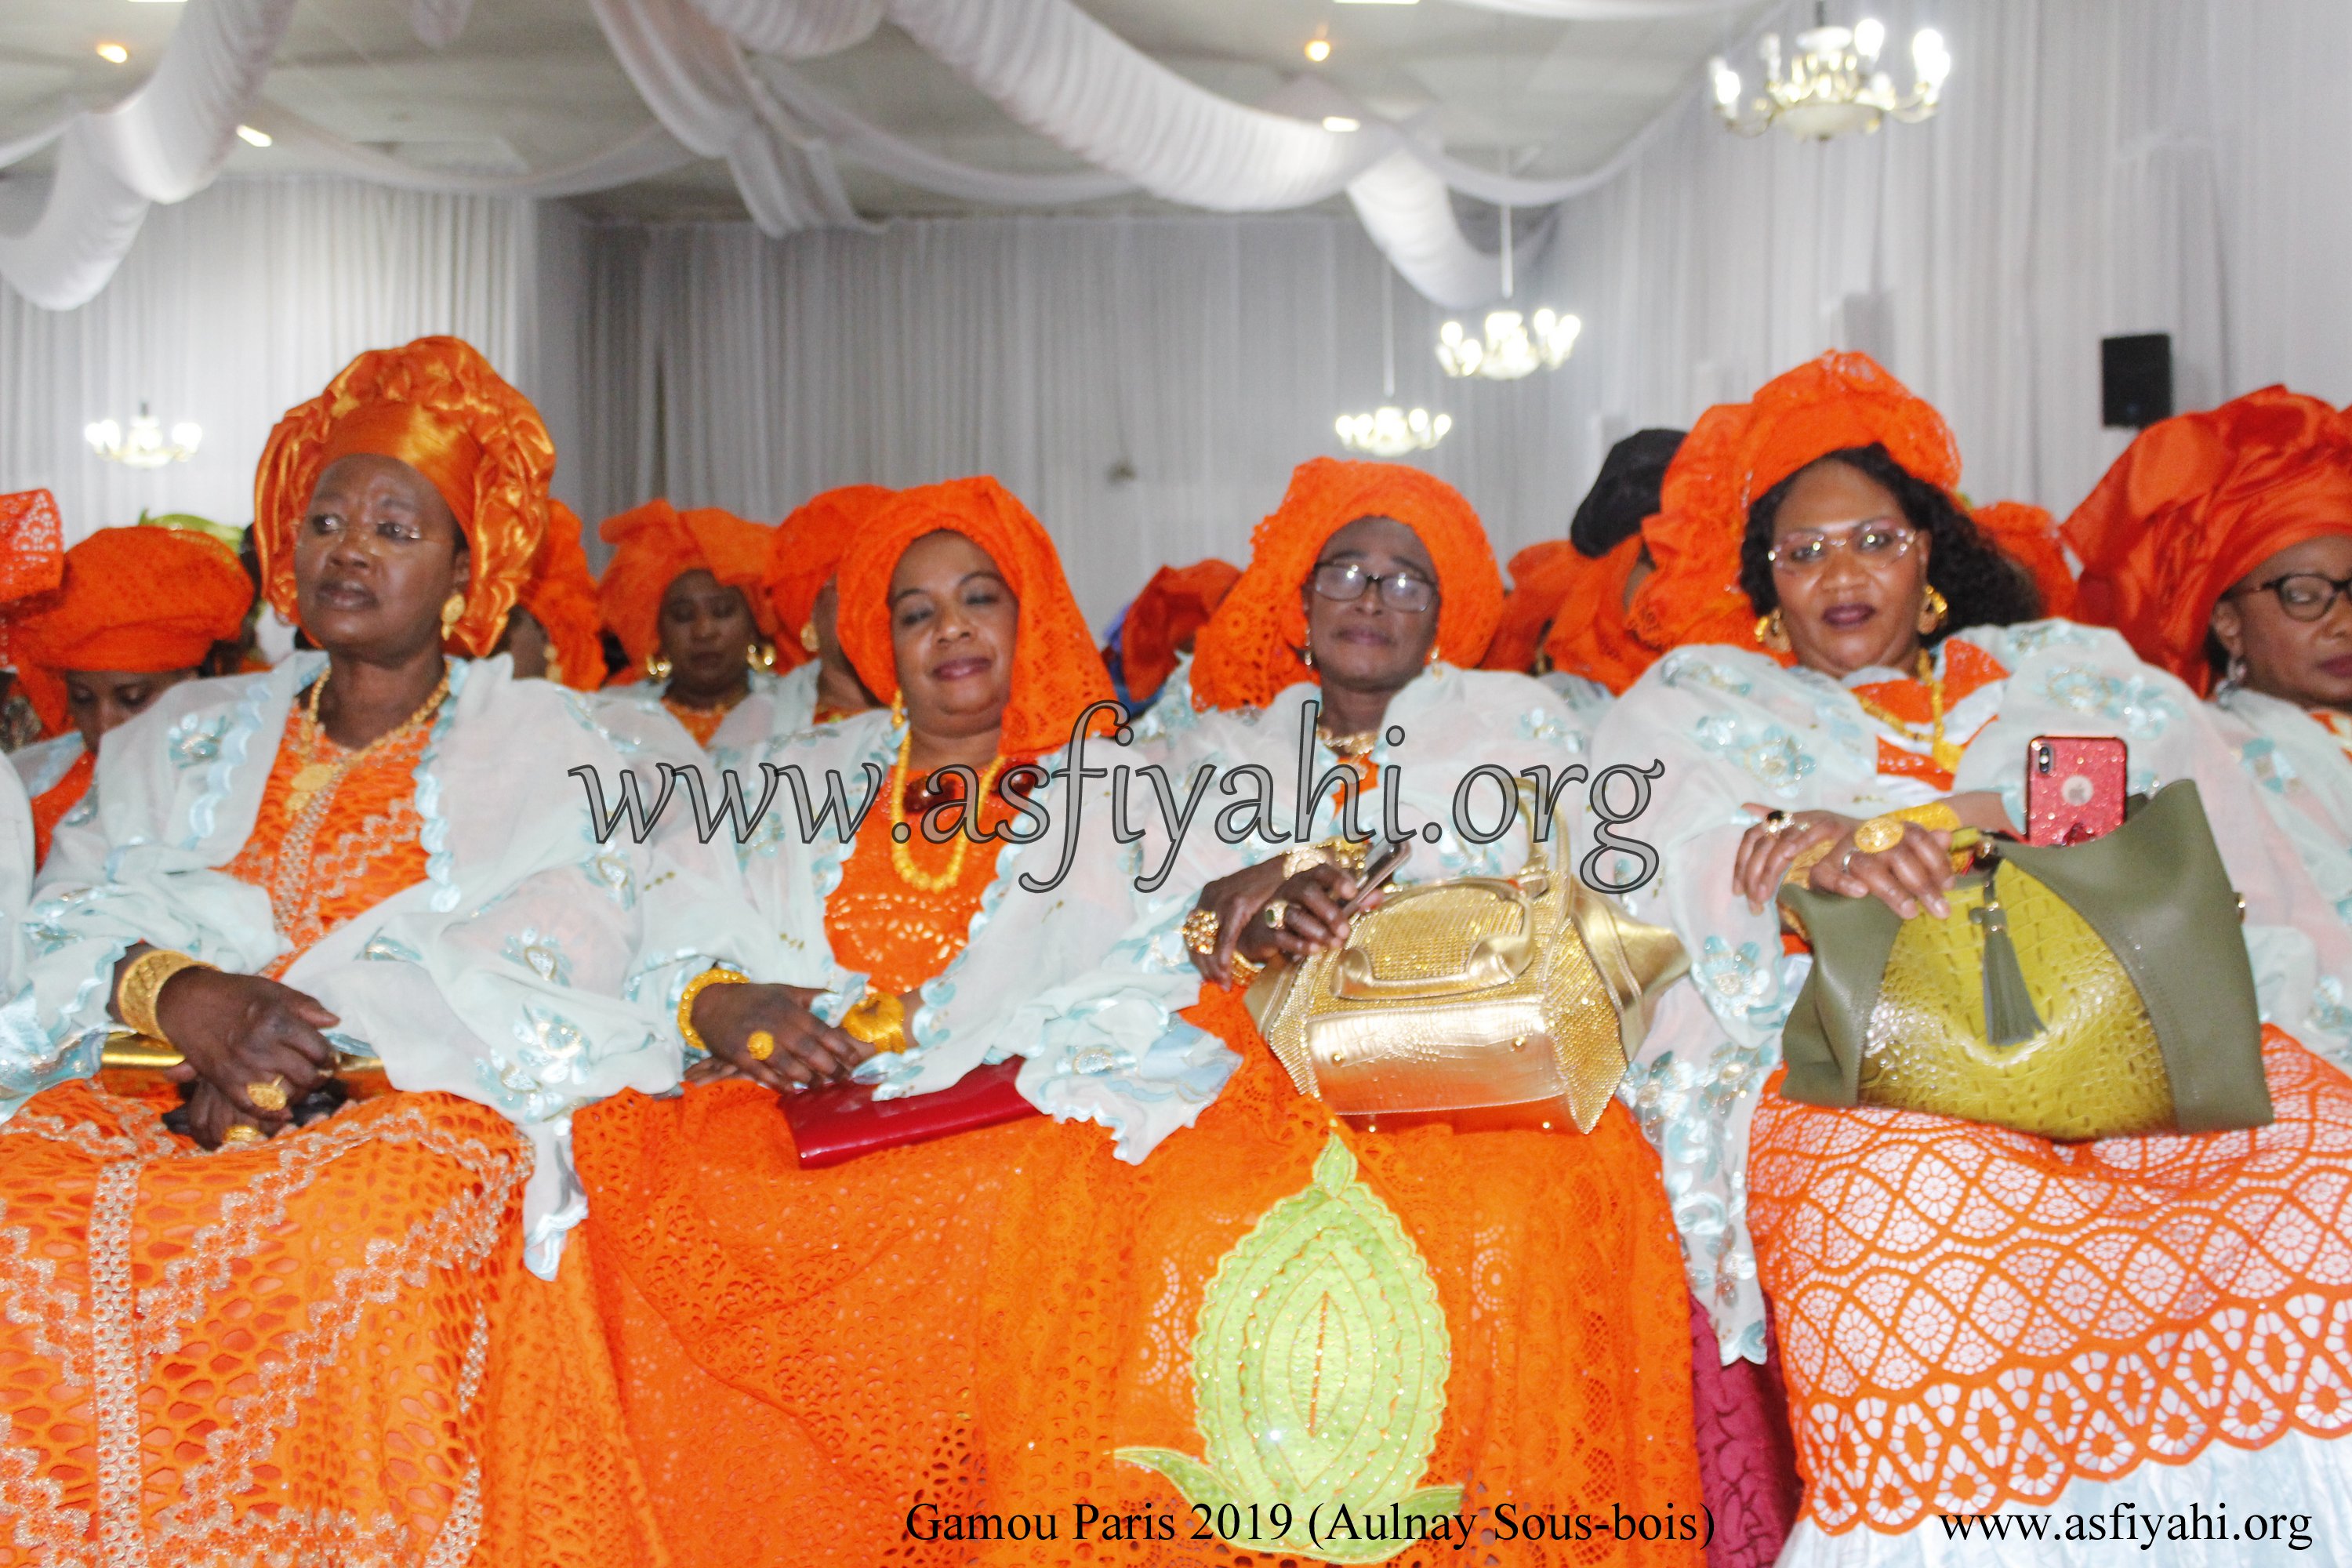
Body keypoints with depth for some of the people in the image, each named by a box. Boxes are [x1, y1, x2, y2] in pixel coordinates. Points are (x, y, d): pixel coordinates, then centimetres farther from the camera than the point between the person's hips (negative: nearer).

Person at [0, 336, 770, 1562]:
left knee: (358, 1240, -34)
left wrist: (301, 1049, -16)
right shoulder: (191, 734, 22)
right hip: (158, 1091, 4)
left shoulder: (539, 745, 9)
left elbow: (554, 968, -6)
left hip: (422, 1102, -3)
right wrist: (175, 993, -13)